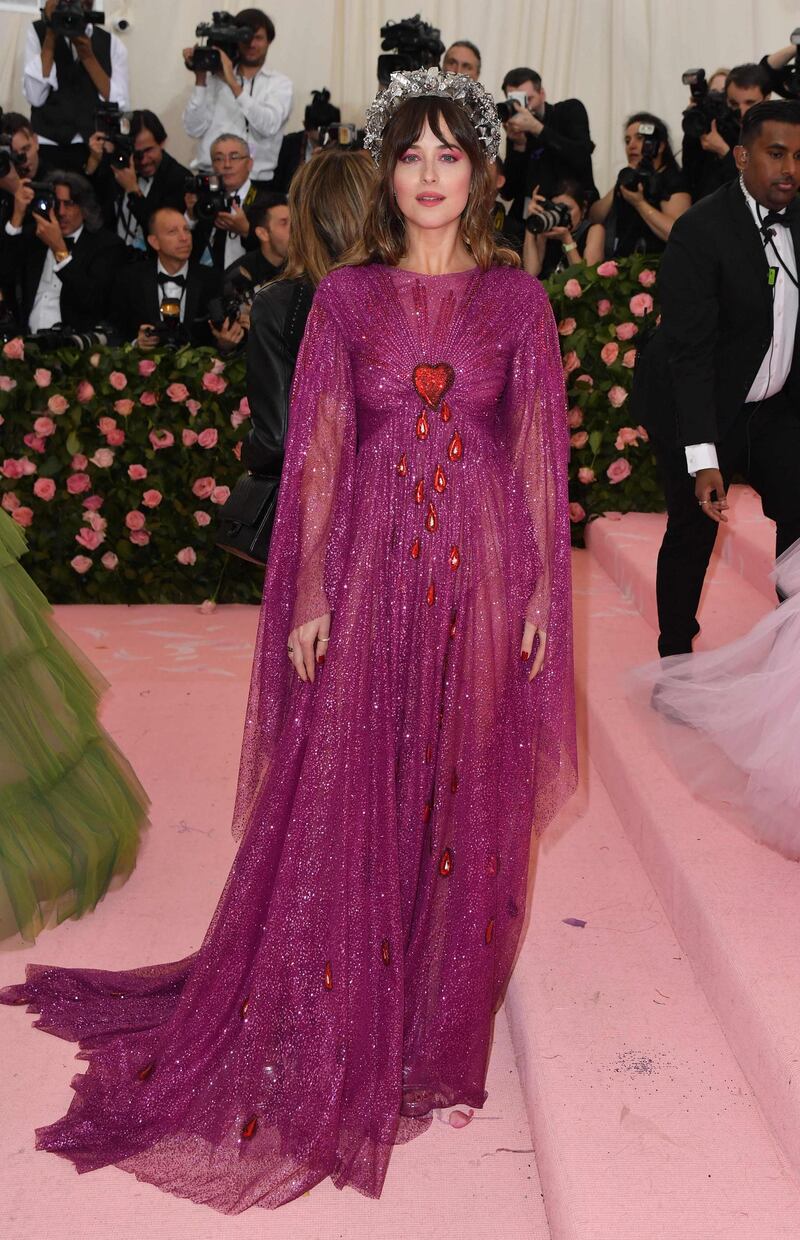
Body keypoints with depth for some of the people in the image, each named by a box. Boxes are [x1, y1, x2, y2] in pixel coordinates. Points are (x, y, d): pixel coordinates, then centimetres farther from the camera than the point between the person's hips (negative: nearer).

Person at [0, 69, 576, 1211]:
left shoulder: (517, 298, 4)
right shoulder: (346, 296, 3)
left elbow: (541, 457, 5)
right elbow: (317, 454, 1)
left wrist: (544, 592, 0)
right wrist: (309, 599, -4)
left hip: (483, 578, 1)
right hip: (369, 571, 0)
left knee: (469, 806, 8)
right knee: (344, 807, 4)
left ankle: (437, 1026, 27)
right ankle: (335, 1035, 22)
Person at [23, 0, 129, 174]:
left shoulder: (112, 43, 7)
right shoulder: (38, 33, 5)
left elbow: (119, 105, -4)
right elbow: (35, 97, -7)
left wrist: (87, 55, -9)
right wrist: (51, 35, -8)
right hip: (49, 147, -1)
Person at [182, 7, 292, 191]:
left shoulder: (279, 82, 6)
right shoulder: (215, 79, 11)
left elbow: (269, 126, -13)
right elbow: (194, 129, 2)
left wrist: (233, 83, -14)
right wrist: (200, 78, -3)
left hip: (256, 182, -1)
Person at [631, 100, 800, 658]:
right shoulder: (700, 231, -23)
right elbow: (691, 352, -27)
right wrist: (703, 460, -32)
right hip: (701, 406, -6)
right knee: (694, 531, 2)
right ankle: (676, 653, 20)